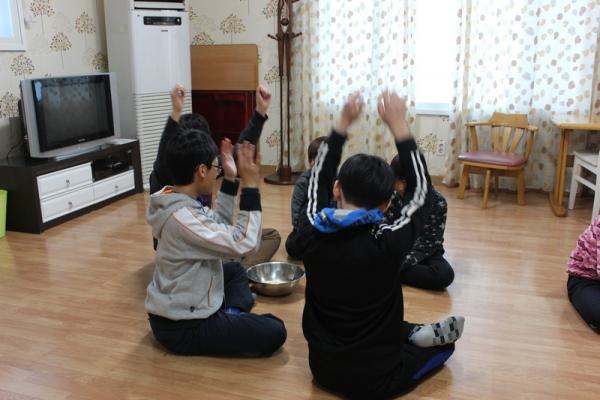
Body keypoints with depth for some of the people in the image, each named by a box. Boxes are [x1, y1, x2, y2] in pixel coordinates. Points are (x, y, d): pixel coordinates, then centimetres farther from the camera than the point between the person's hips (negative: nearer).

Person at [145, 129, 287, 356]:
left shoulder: (177, 203, 0)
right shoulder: (182, 217, -29)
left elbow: (219, 225, 13)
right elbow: (244, 242, -27)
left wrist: (230, 180, 6)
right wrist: (250, 187, -22)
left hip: (173, 309, 10)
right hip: (182, 327, -10)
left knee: (235, 271, 30)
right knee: (274, 332, -12)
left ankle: (231, 314, 8)